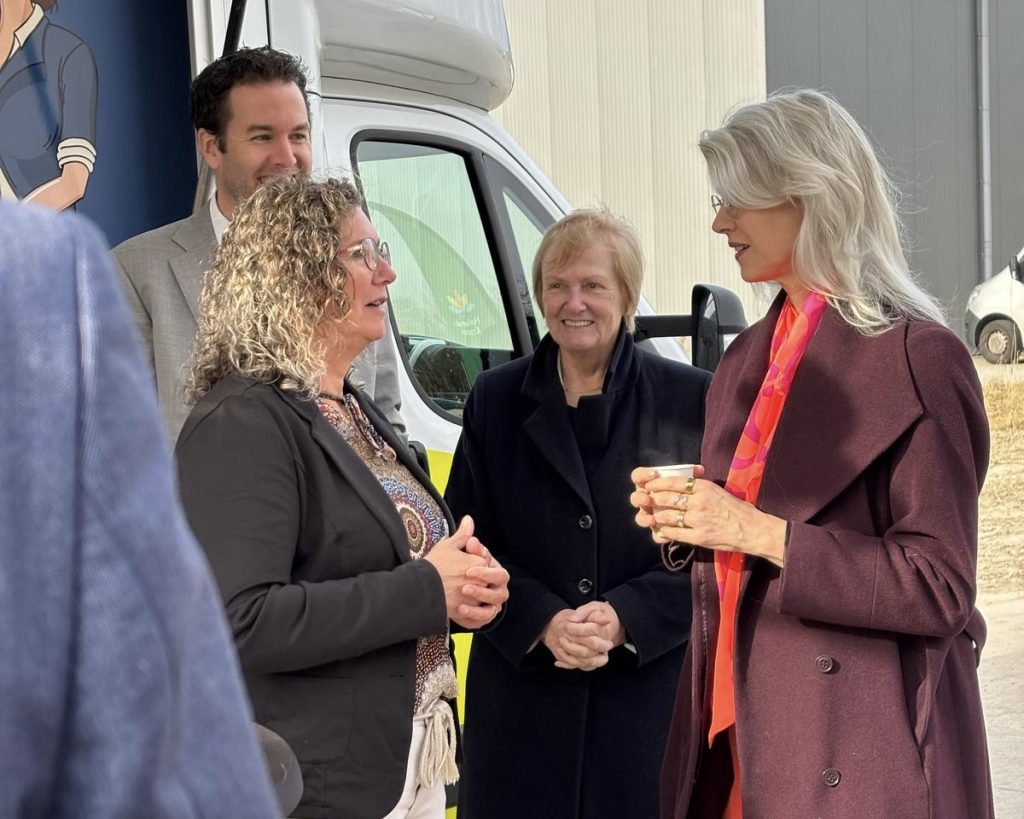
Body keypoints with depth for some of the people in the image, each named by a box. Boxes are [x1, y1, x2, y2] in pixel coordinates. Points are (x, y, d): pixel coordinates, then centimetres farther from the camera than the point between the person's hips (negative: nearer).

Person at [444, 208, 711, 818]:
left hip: (651, 691, -1)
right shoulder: (496, 400, 8)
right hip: (523, 694, 2)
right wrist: (544, 622, -12)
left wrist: (625, 618, -15)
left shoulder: (691, 400, 1)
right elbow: (470, 542, 5)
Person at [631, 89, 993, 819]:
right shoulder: (746, 361, 11)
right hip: (739, 729, 7)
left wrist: (761, 534, -20)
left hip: (861, 749, -7)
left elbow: (940, 587, -15)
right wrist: (684, 522, -3)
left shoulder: (916, 358, -12)